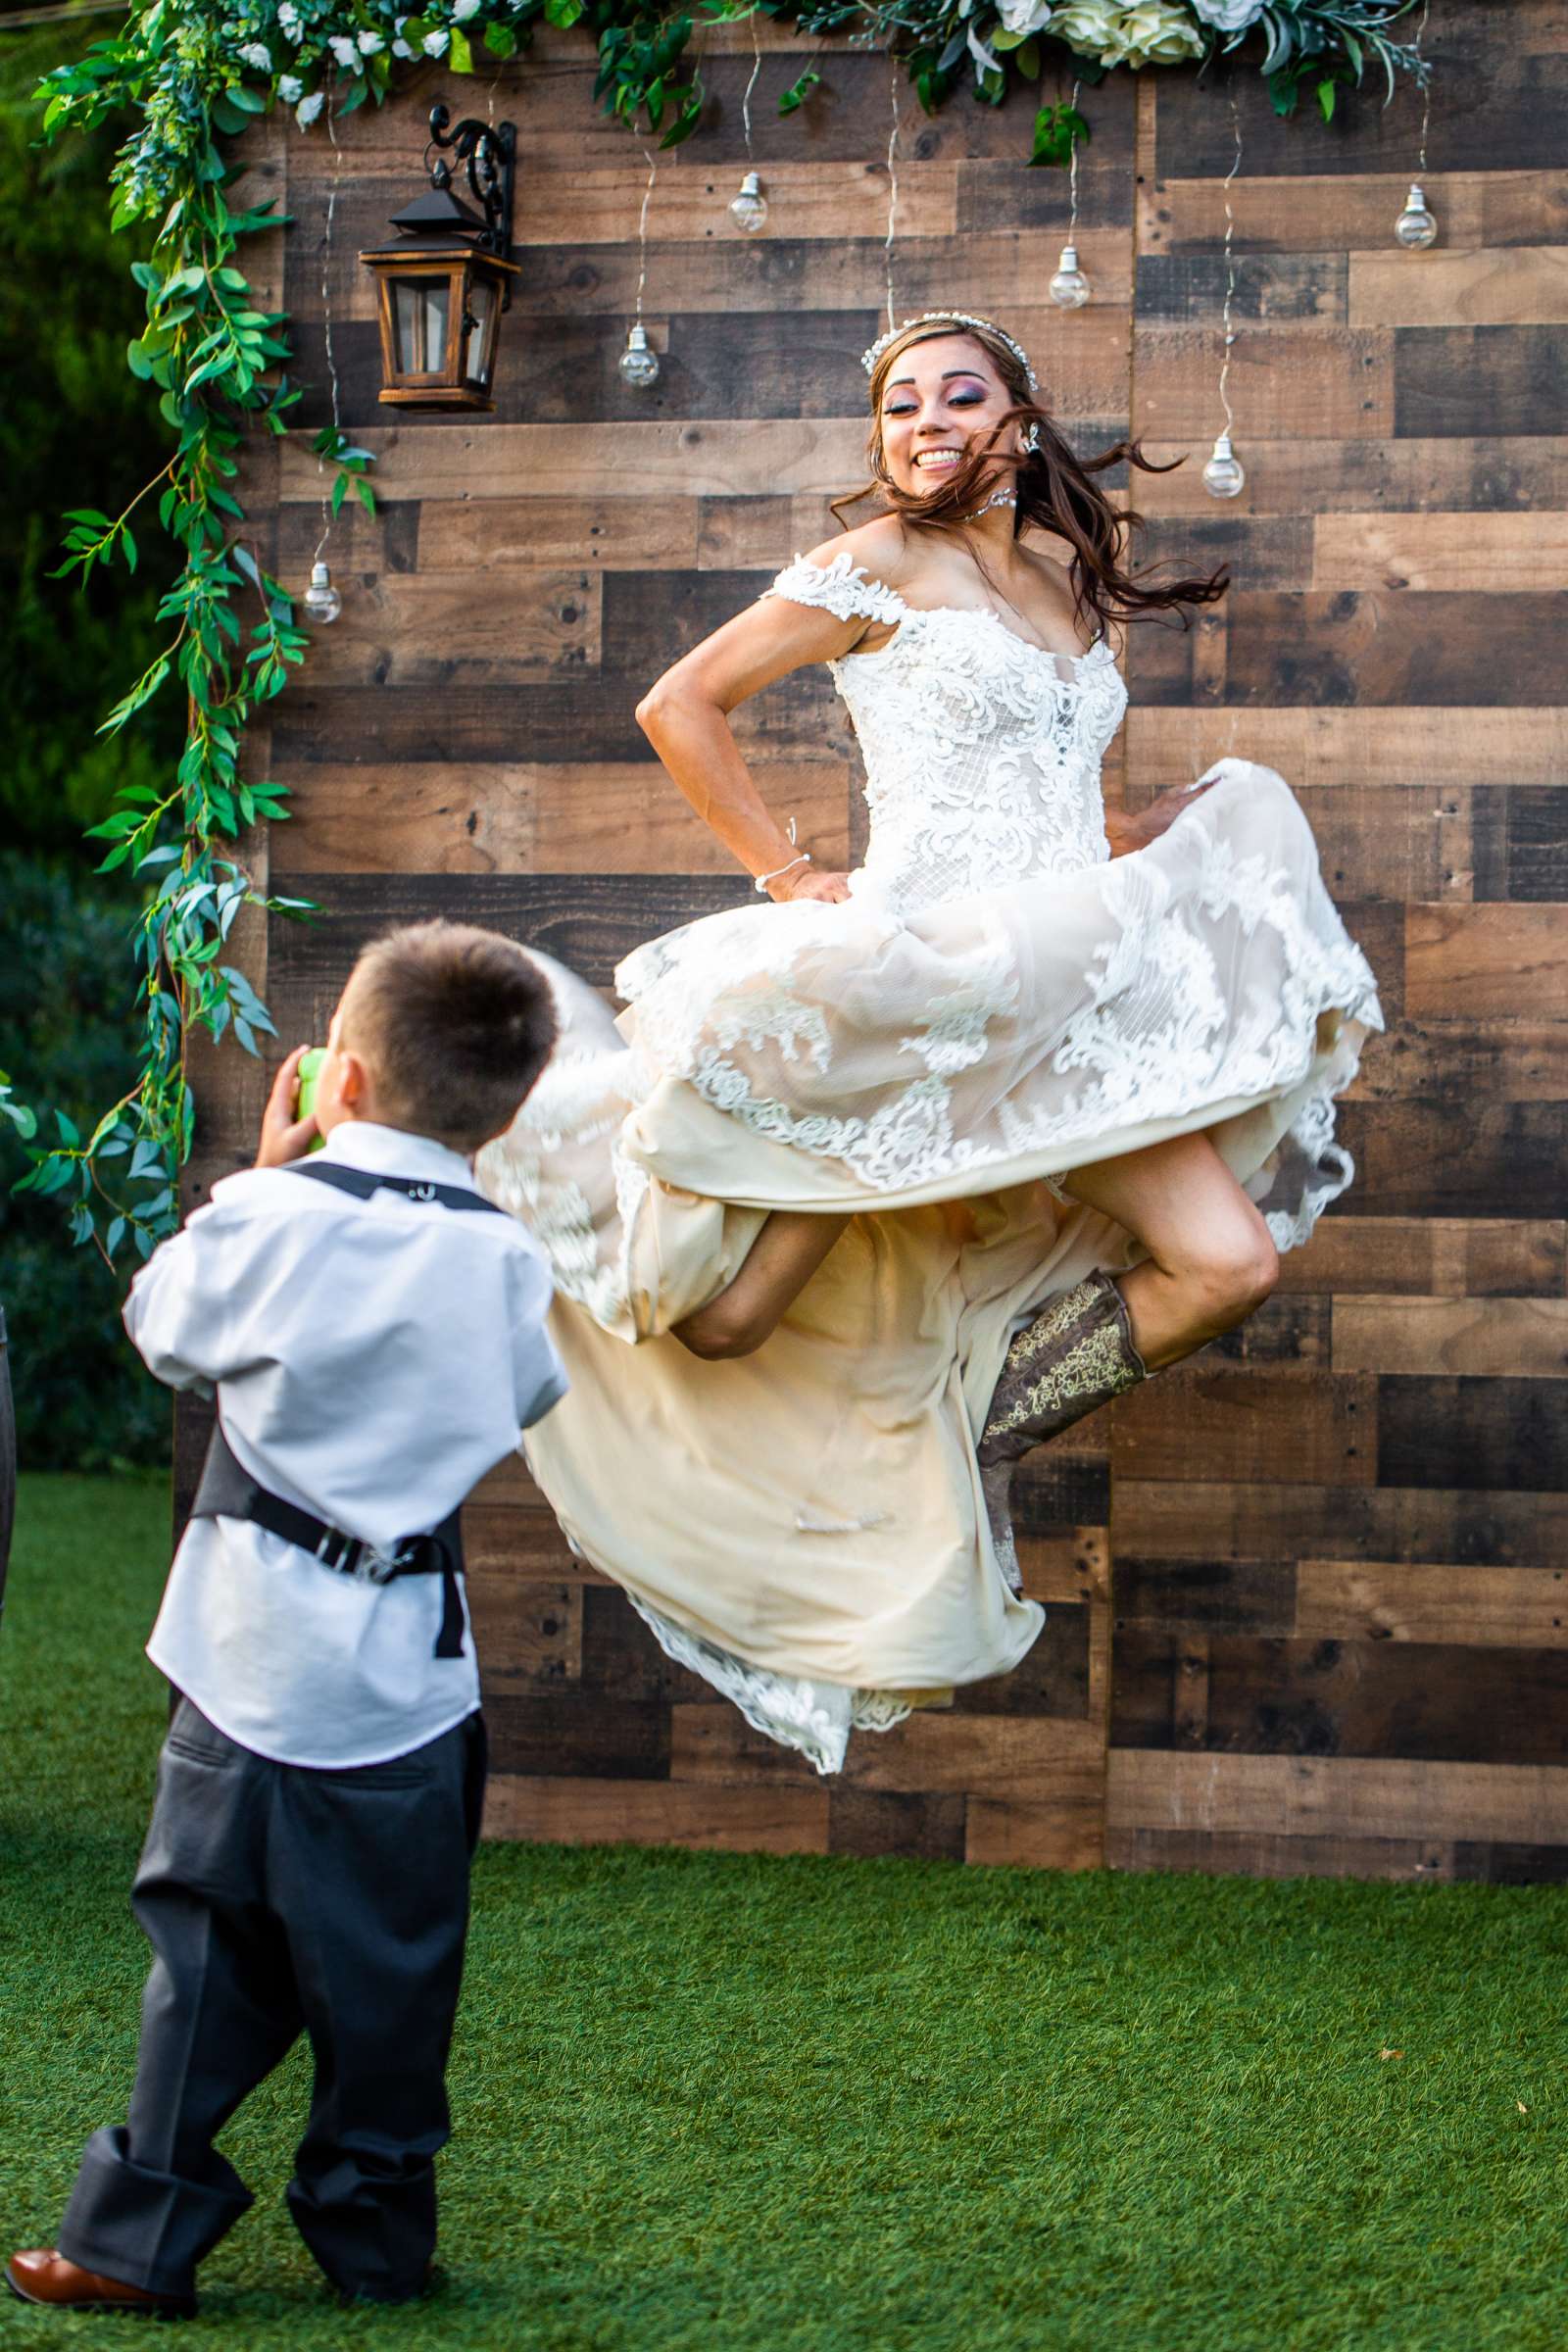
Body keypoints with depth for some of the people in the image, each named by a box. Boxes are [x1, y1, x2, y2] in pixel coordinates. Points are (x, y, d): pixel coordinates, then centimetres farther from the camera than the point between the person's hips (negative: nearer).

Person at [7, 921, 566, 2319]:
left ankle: (141, 2237, 9)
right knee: (389, 1953, 11)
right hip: (411, 1656, 2)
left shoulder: (274, 1217, -11)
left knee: (214, 1936, 6)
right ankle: (376, 2228, 20)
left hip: (258, 1640, -2)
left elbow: (164, 1327, 6)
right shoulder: (504, 1259, -3)